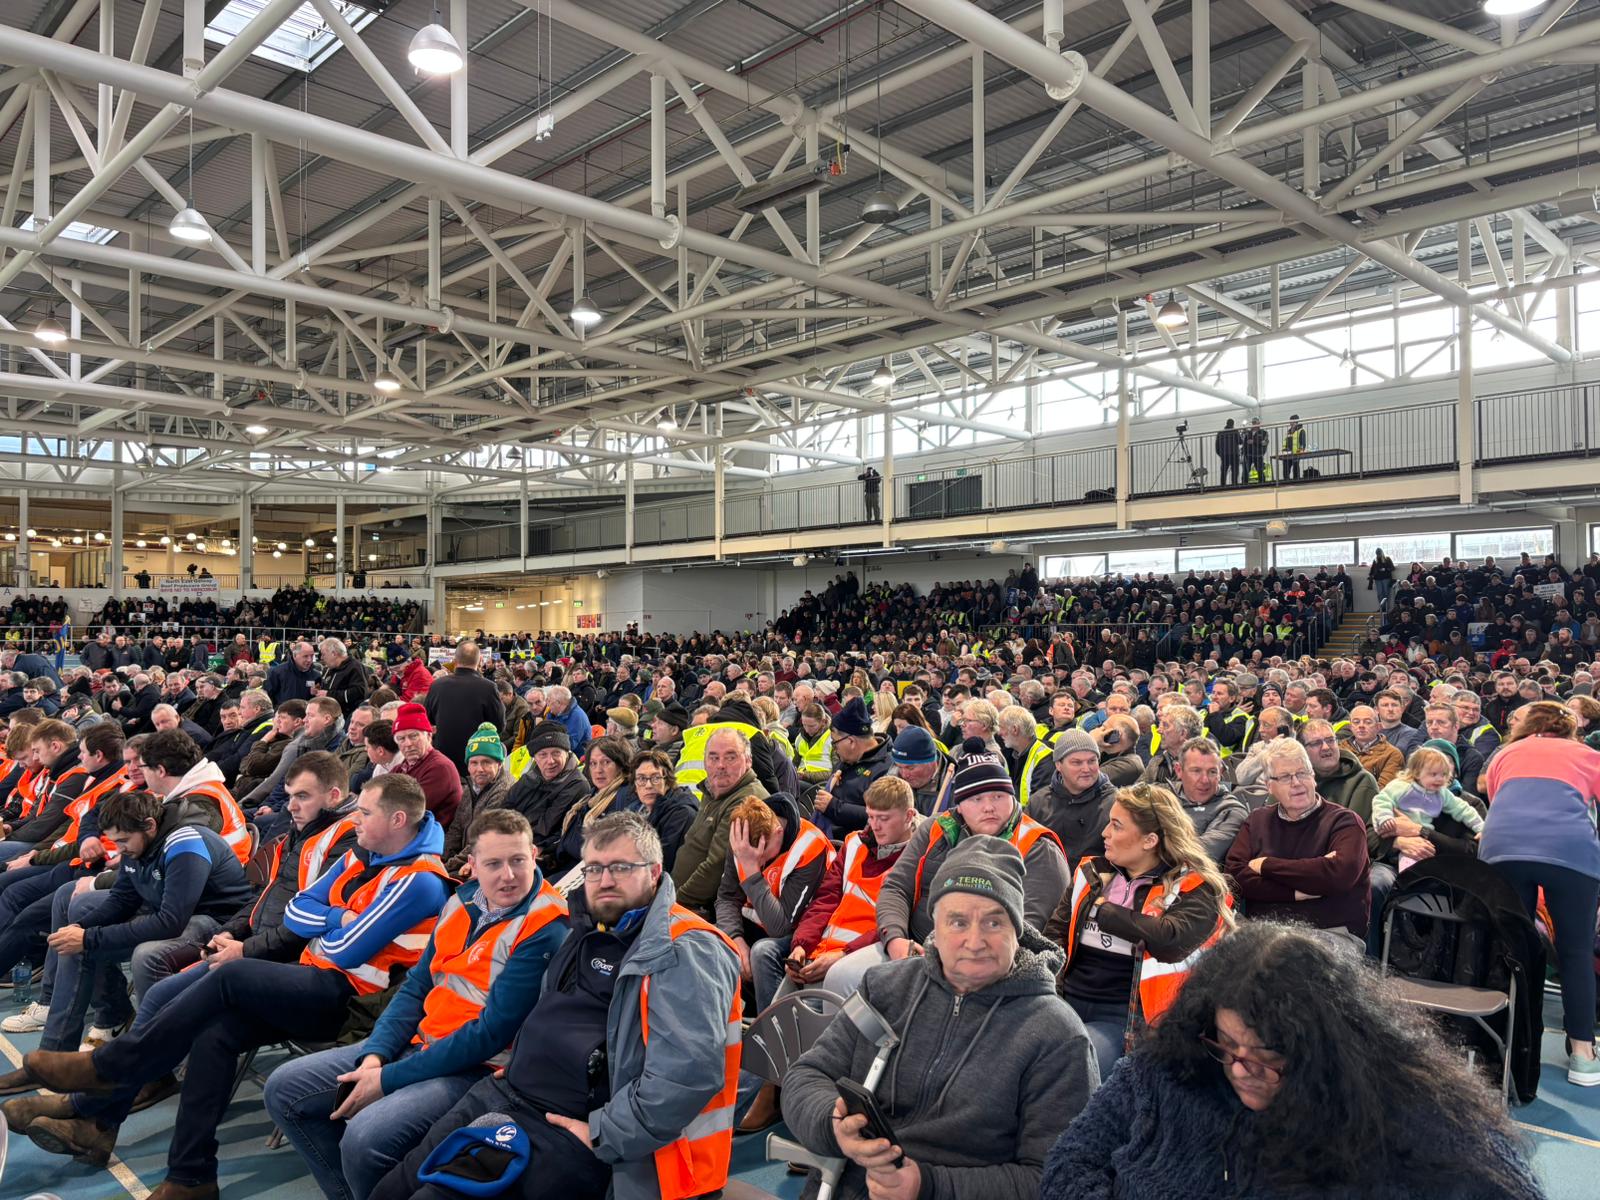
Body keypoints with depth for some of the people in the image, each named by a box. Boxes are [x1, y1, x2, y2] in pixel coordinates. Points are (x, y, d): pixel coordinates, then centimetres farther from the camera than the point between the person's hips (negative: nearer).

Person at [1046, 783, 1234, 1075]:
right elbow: (1055, 936, 15)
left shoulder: (1192, 889, -1)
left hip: (1123, 1019, -5)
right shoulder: (1090, 873, 15)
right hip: (1065, 1004, 5)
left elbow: (1171, 939, -22)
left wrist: (1103, 910, -8)